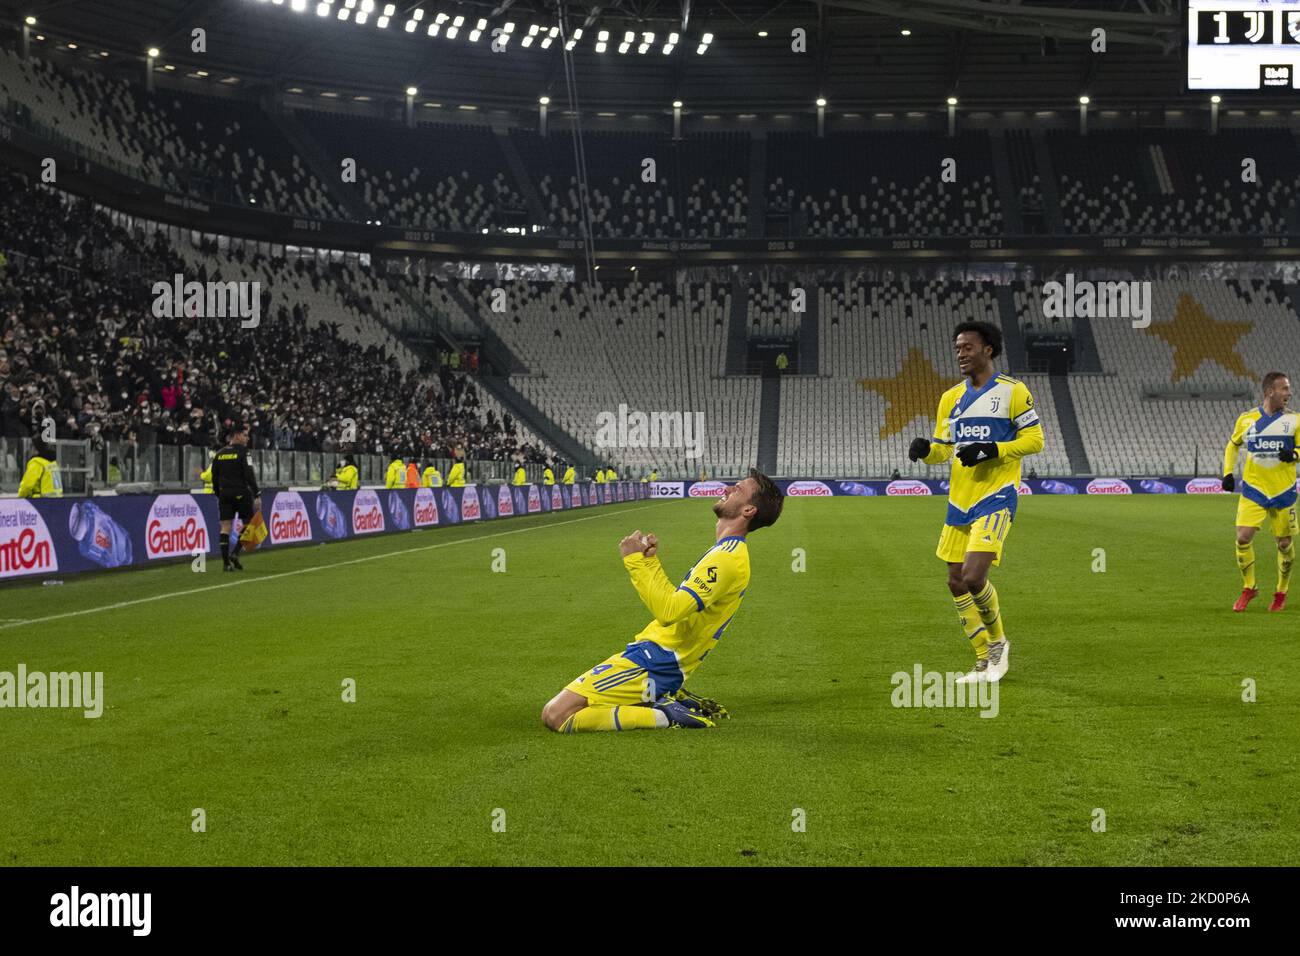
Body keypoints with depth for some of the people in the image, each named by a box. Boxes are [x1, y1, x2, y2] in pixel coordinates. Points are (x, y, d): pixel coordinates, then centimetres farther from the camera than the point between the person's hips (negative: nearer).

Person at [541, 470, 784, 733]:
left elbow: (668, 612, -26)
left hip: (652, 666, -11)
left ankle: (663, 716, -11)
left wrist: (636, 561, -18)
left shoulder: (727, 557, -18)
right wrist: (650, 561, 12)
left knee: (555, 716, -17)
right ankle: (672, 703, 11)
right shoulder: (729, 551, 16)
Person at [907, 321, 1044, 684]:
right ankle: (986, 661, 20)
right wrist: (925, 450, -8)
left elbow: (1035, 439, -6)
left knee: (973, 577, -19)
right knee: (956, 583, 7)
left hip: (995, 500, -7)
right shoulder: (951, 398, 13)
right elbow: (943, 448, 15)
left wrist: (992, 450, -18)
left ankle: (998, 642, 9)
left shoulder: (1012, 391, -5)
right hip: (959, 501, 7)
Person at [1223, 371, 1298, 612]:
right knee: (1243, 538, -12)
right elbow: (1233, 445, 15)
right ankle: (1248, 588, 8)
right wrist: (1228, 472, 4)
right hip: (1253, 490, 0)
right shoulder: (1246, 419, 0)